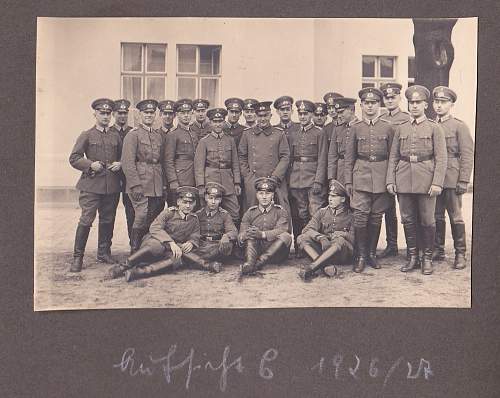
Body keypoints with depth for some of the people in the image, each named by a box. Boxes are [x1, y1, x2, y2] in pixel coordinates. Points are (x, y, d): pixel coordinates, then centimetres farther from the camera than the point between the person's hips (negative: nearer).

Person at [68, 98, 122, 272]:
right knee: (86, 220, -9)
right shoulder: (86, 136, 4)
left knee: (108, 220, 9)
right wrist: (90, 164, -14)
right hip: (91, 185, -4)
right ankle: (77, 258, -2)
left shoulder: (116, 136, 14)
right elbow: (74, 158, 0)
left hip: (112, 186, 4)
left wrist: (119, 164, -1)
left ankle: (104, 253, 23)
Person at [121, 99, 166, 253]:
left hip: (157, 186, 6)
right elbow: (128, 162, -10)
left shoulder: (158, 135, 17)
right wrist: (135, 185, -17)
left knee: (156, 220, 6)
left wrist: (164, 185, 12)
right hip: (141, 184, -6)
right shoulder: (133, 134, -3)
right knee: (141, 219, -8)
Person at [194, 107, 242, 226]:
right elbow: (199, 166, -2)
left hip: (228, 184, 3)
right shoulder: (204, 142, 1)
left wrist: (237, 183, 6)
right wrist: (201, 186, -9)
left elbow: (235, 164, 13)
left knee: (235, 215, 0)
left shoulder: (230, 141, 11)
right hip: (210, 182, -3)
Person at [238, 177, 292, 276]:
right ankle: (250, 263, -47)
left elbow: (281, 230, -11)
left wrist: (262, 234, -30)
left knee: (286, 236, -26)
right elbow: (240, 236, 2)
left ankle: (259, 263, -40)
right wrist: (245, 235, -25)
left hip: (275, 252, -1)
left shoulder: (280, 212, 9)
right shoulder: (250, 213, 14)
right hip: (255, 249, 1)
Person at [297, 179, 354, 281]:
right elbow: (307, 230, -3)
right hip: (322, 250, 3)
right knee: (302, 238, -19)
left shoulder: (350, 215, 6)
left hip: (343, 255, -3)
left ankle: (311, 267, -43)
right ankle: (326, 266, -39)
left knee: (340, 241, -35)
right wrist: (321, 238, -21)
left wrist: (338, 234, -18)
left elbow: (354, 238, -4)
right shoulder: (322, 212, 13)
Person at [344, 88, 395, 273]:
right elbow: (349, 157, 7)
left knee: (376, 217, 6)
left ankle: (372, 253, 19)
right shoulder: (355, 127, 5)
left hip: (381, 177, 1)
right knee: (360, 216, -8)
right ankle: (361, 256, 2)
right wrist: (348, 181, 2)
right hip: (361, 176, -1)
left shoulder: (388, 127, 5)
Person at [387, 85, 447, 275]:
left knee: (427, 221, 2)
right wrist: (390, 180, 2)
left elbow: (441, 158, -3)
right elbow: (393, 157, 11)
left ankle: (427, 258, 15)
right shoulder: (400, 128, 11)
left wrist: (437, 183, -12)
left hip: (426, 180, -3)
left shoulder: (434, 128, 2)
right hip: (404, 179, 3)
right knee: (408, 220, 7)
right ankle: (413, 257, 18)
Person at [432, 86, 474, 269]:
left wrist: (463, 181, -10)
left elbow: (467, 155, -4)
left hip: (451, 180, -4)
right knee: (436, 217, 9)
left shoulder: (460, 126, 1)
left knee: (456, 218, 1)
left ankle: (460, 254, 9)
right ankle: (438, 250, 19)